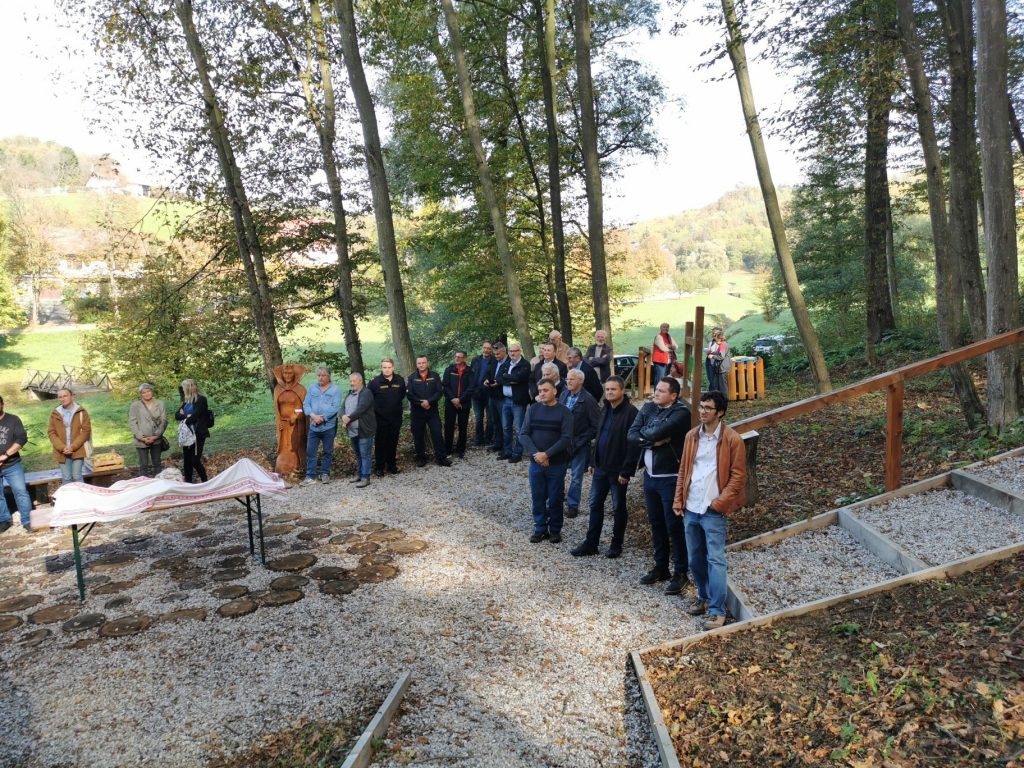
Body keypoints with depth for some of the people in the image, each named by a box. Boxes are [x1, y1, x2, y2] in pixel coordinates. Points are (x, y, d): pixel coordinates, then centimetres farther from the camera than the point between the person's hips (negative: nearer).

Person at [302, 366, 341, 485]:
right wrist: (313, 415, -15)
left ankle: (325, 473, 21)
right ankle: (310, 476, 7)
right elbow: (306, 404, 3)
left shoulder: (335, 389, -3)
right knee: (310, 451, 1)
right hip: (314, 426, 3)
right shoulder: (312, 389, 8)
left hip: (329, 425, -3)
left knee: (328, 451, 8)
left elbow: (335, 407, -11)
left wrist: (322, 417, -16)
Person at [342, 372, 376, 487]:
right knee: (357, 455, 18)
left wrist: (349, 418, -18)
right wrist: (343, 417, -8)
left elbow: (360, 409, -21)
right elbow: (343, 407, 12)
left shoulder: (366, 393, -11)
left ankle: (365, 478, 0)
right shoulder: (350, 393, 17)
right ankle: (359, 474, 29)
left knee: (365, 455, -4)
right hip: (353, 430, 8)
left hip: (364, 430, -8)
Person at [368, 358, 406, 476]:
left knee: (393, 442, 11)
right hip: (381, 418, -3)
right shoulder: (375, 382, -10)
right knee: (381, 443, 3)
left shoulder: (400, 380, 0)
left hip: (396, 417, 3)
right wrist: (376, 408, 1)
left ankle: (392, 464, 24)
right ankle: (380, 467, 11)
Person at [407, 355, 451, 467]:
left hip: (432, 411, 0)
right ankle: (421, 458, 19)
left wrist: (429, 401, -20)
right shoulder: (412, 378, 2)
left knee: (437, 433, -1)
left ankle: (441, 457, 7)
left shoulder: (435, 376, 2)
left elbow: (440, 392, -7)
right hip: (417, 411, 0)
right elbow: (409, 395, -6)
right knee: (418, 436, 6)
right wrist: (421, 403, -19)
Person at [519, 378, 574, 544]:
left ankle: (555, 530, 23)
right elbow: (524, 434, -1)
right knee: (537, 498, 10)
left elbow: (566, 438, -12)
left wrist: (547, 454, -19)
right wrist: (535, 453, -16)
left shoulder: (564, 412, -6)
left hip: (557, 464, -2)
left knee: (555, 499, 6)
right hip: (535, 463, 3)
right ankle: (540, 529, 24)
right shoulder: (532, 409, 2)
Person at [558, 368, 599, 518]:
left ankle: (573, 505, 19)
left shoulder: (588, 400, -15)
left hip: (579, 444, -4)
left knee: (576, 477, 7)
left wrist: (581, 440, -13)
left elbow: (595, 426, -13)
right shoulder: (563, 395, 1)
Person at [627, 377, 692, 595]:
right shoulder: (648, 408, 7)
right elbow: (631, 435, -3)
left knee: (673, 526, 2)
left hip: (670, 478, -7)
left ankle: (679, 572, 15)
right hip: (650, 476, 7)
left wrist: (644, 432, -6)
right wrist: (655, 441, -17)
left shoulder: (681, 412, -14)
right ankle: (660, 567, 28)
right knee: (656, 524, 15)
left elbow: (657, 432, -27)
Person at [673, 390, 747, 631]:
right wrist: (678, 500, 6)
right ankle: (703, 596, 32)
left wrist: (721, 501, -13)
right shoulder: (692, 436, 7)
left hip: (714, 510, -5)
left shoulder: (732, 439, -8)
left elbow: (738, 475, -7)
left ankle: (717, 610, 3)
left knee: (715, 560, -4)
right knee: (695, 559, 14)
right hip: (691, 508, 5)